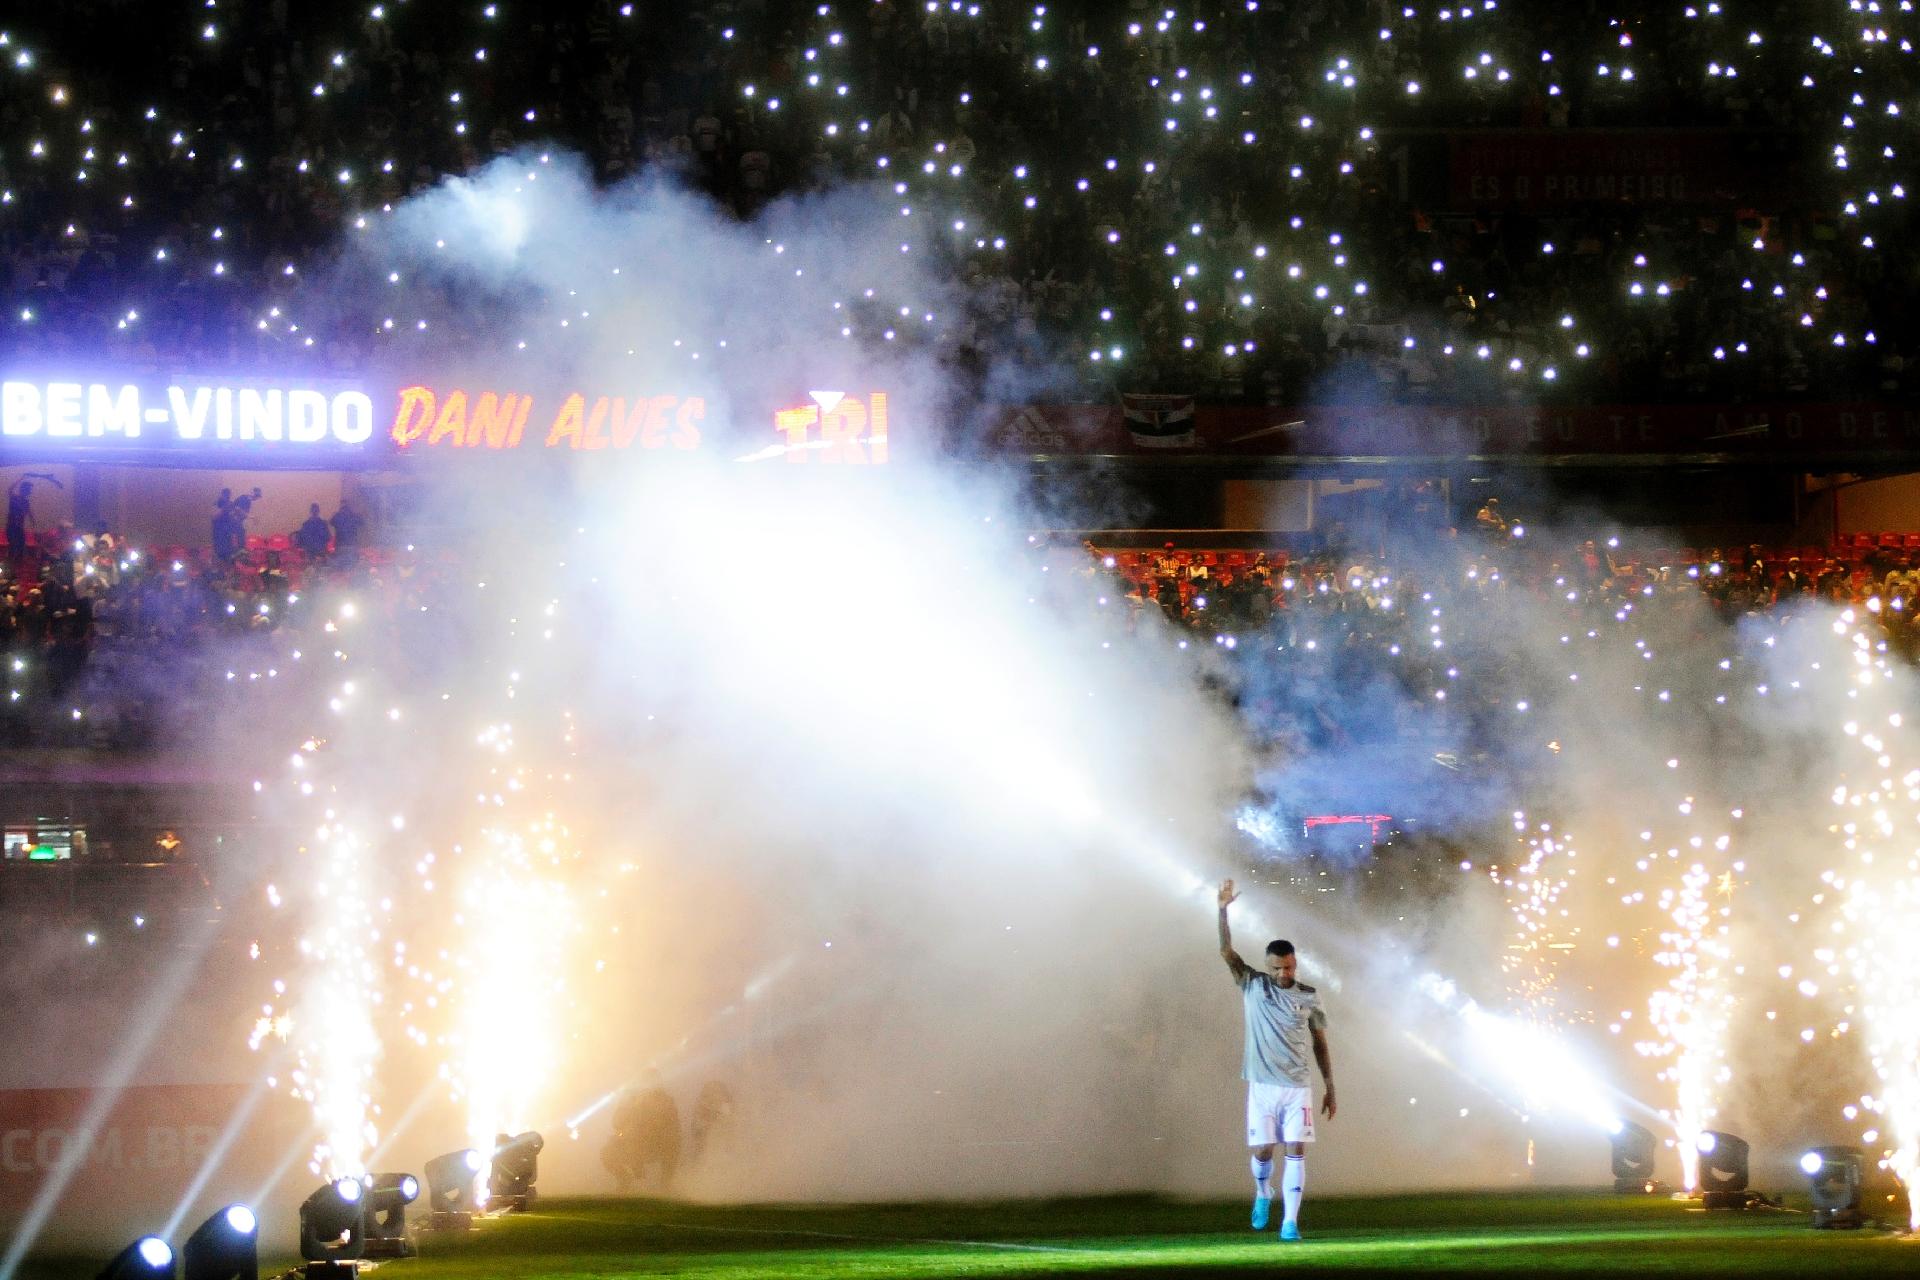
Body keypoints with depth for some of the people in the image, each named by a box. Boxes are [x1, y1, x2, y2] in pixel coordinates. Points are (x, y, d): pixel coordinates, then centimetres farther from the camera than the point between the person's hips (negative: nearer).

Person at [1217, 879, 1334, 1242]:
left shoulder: (1309, 997, 4)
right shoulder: (1254, 986, 2)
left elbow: (1320, 1045, 10)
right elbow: (1227, 952, -8)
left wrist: (1330, 1089, 9)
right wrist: (1223, 910, -20)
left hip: (1297, 1088, 0)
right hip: (1262, 1086, 0)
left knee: (1297, 1151, -8)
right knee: (1263, 1150, 2)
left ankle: (1290, 1222, -7)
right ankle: (1262, 1194, 35)